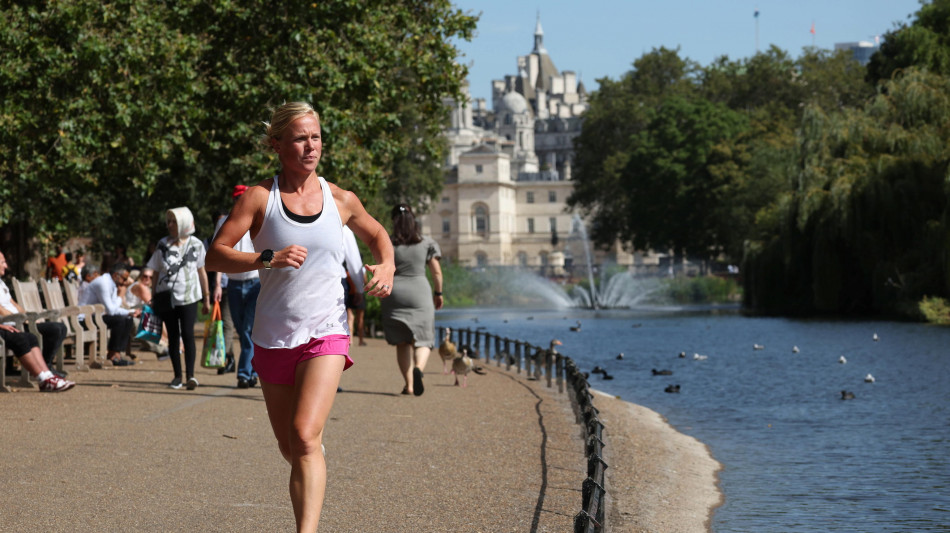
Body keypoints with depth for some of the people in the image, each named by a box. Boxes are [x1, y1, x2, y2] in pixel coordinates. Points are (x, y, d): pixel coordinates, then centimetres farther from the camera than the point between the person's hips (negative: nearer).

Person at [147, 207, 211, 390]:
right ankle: (177, 376, 10)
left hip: (188, 297, -2)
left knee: (187, 334, -11)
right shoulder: (163, 245, 4)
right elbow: (156, 273, 9)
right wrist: (153, 298, 7)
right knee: (173, 335, 5)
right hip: (167, 297, 2)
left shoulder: (195, 245, 1)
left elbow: (201, 272, 9)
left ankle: (190, 375, -12)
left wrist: (206, 298, 10)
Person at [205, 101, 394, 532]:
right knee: (289, 448, 13)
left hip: (326, 335, -1)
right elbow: (215, 256, -10)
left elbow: (376, 234, 23)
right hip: (273, 336, 1)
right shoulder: (260, 197, -4)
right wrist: (269, 259, -25)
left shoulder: (341, 201, 3)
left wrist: (387, 266, 2)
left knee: (305, 437, -20)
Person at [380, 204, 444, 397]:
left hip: (395, 294, 0)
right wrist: (438, 293, 19)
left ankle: (409, 384, 4)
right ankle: (418, 368, -28)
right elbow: (437, 272, 5)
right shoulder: (426, 243, 1)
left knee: (402, 342, 11)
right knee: (422, 340, 3)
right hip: (420, 292, 0)